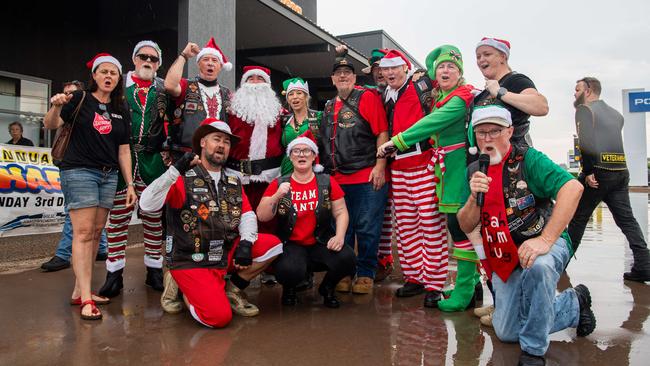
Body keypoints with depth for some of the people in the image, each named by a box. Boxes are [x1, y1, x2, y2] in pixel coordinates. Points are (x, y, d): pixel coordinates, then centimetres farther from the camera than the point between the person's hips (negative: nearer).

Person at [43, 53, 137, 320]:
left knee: (96, 233, 5)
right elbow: (51, 125, -8)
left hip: (109, 175, 6)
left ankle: (79, 291, 14)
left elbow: (123, 150, 12)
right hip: (79, 171, -5)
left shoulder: (121, 111, 12)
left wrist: (130, 184, 8)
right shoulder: (80, 100, 0)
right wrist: (56, 107, -30)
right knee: (83, 232, -11)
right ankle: (86, 300, -12)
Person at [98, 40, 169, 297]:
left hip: (152, 161, 1)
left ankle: (154, 269, 15)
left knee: (153, 216, 5)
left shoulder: (163, 89, 13)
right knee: (118, 216, 1)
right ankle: (114, 273, 9)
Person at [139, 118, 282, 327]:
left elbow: (247, 215, 5)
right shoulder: (184, 179, -10)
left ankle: (233, 290, 9)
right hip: (190, 262, -6)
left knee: (272, 244, -10)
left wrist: (246, 243, -15)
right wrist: (176, 170, -29)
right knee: (219, 317, -21)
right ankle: (184, 290, 11)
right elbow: (147, 204, -22)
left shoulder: (234, 182, 10)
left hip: (225, 254, 6)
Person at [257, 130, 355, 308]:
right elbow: (262, 216, -3)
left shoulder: (327, 182, 4)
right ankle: (289, 289, 9)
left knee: (346, 258, -26)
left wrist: (339, 236, -14)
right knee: (289, 270, -33)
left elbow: (341, 212, 3)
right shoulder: (279, 184, 2)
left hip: (321, 244, 2)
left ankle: (327, 288, 9)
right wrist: (277, 196, -19)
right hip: (291, 245, -1)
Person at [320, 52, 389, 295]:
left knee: (367, 229, 1)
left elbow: (382, 133, -8)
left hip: (367, 177, -5)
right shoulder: (329, 107, 19)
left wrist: (379, 166, -15)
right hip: (337, 179, 6)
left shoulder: (367, 98, 0)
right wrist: (326, 172, 17)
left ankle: (365, 274, 14)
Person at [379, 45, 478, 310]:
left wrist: (397, 141, -18)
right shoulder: (440, 98, 18)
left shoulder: (462, 97, -10)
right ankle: (472, 282, 23)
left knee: (459, 225, -8)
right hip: (443, 166, 8)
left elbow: (434, 122, -18)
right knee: (454, 224, 10)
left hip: (459, 166, -8)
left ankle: (464, 294, -1)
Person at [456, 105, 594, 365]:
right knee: (506, 333, 4)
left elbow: (572, 188, -28)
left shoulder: (527, 158, -12)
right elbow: (466, 227, 2)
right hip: (504, 259, 6)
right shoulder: (474, 171, 3)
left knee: (538, 266, -41)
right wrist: (474, 197, -19)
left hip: (546, 243, -5)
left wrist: (545, 240, -34)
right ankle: (574, 304, 28)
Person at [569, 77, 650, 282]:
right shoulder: (615, 114, 21)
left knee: (578, 218, 4)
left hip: (598, 171, -6)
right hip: (621, 171, 7)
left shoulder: (584, 109, -3)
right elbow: (613, 139, 20)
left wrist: (588, 171, -15)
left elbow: (586, 142, -15)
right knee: (626, 219, 6)